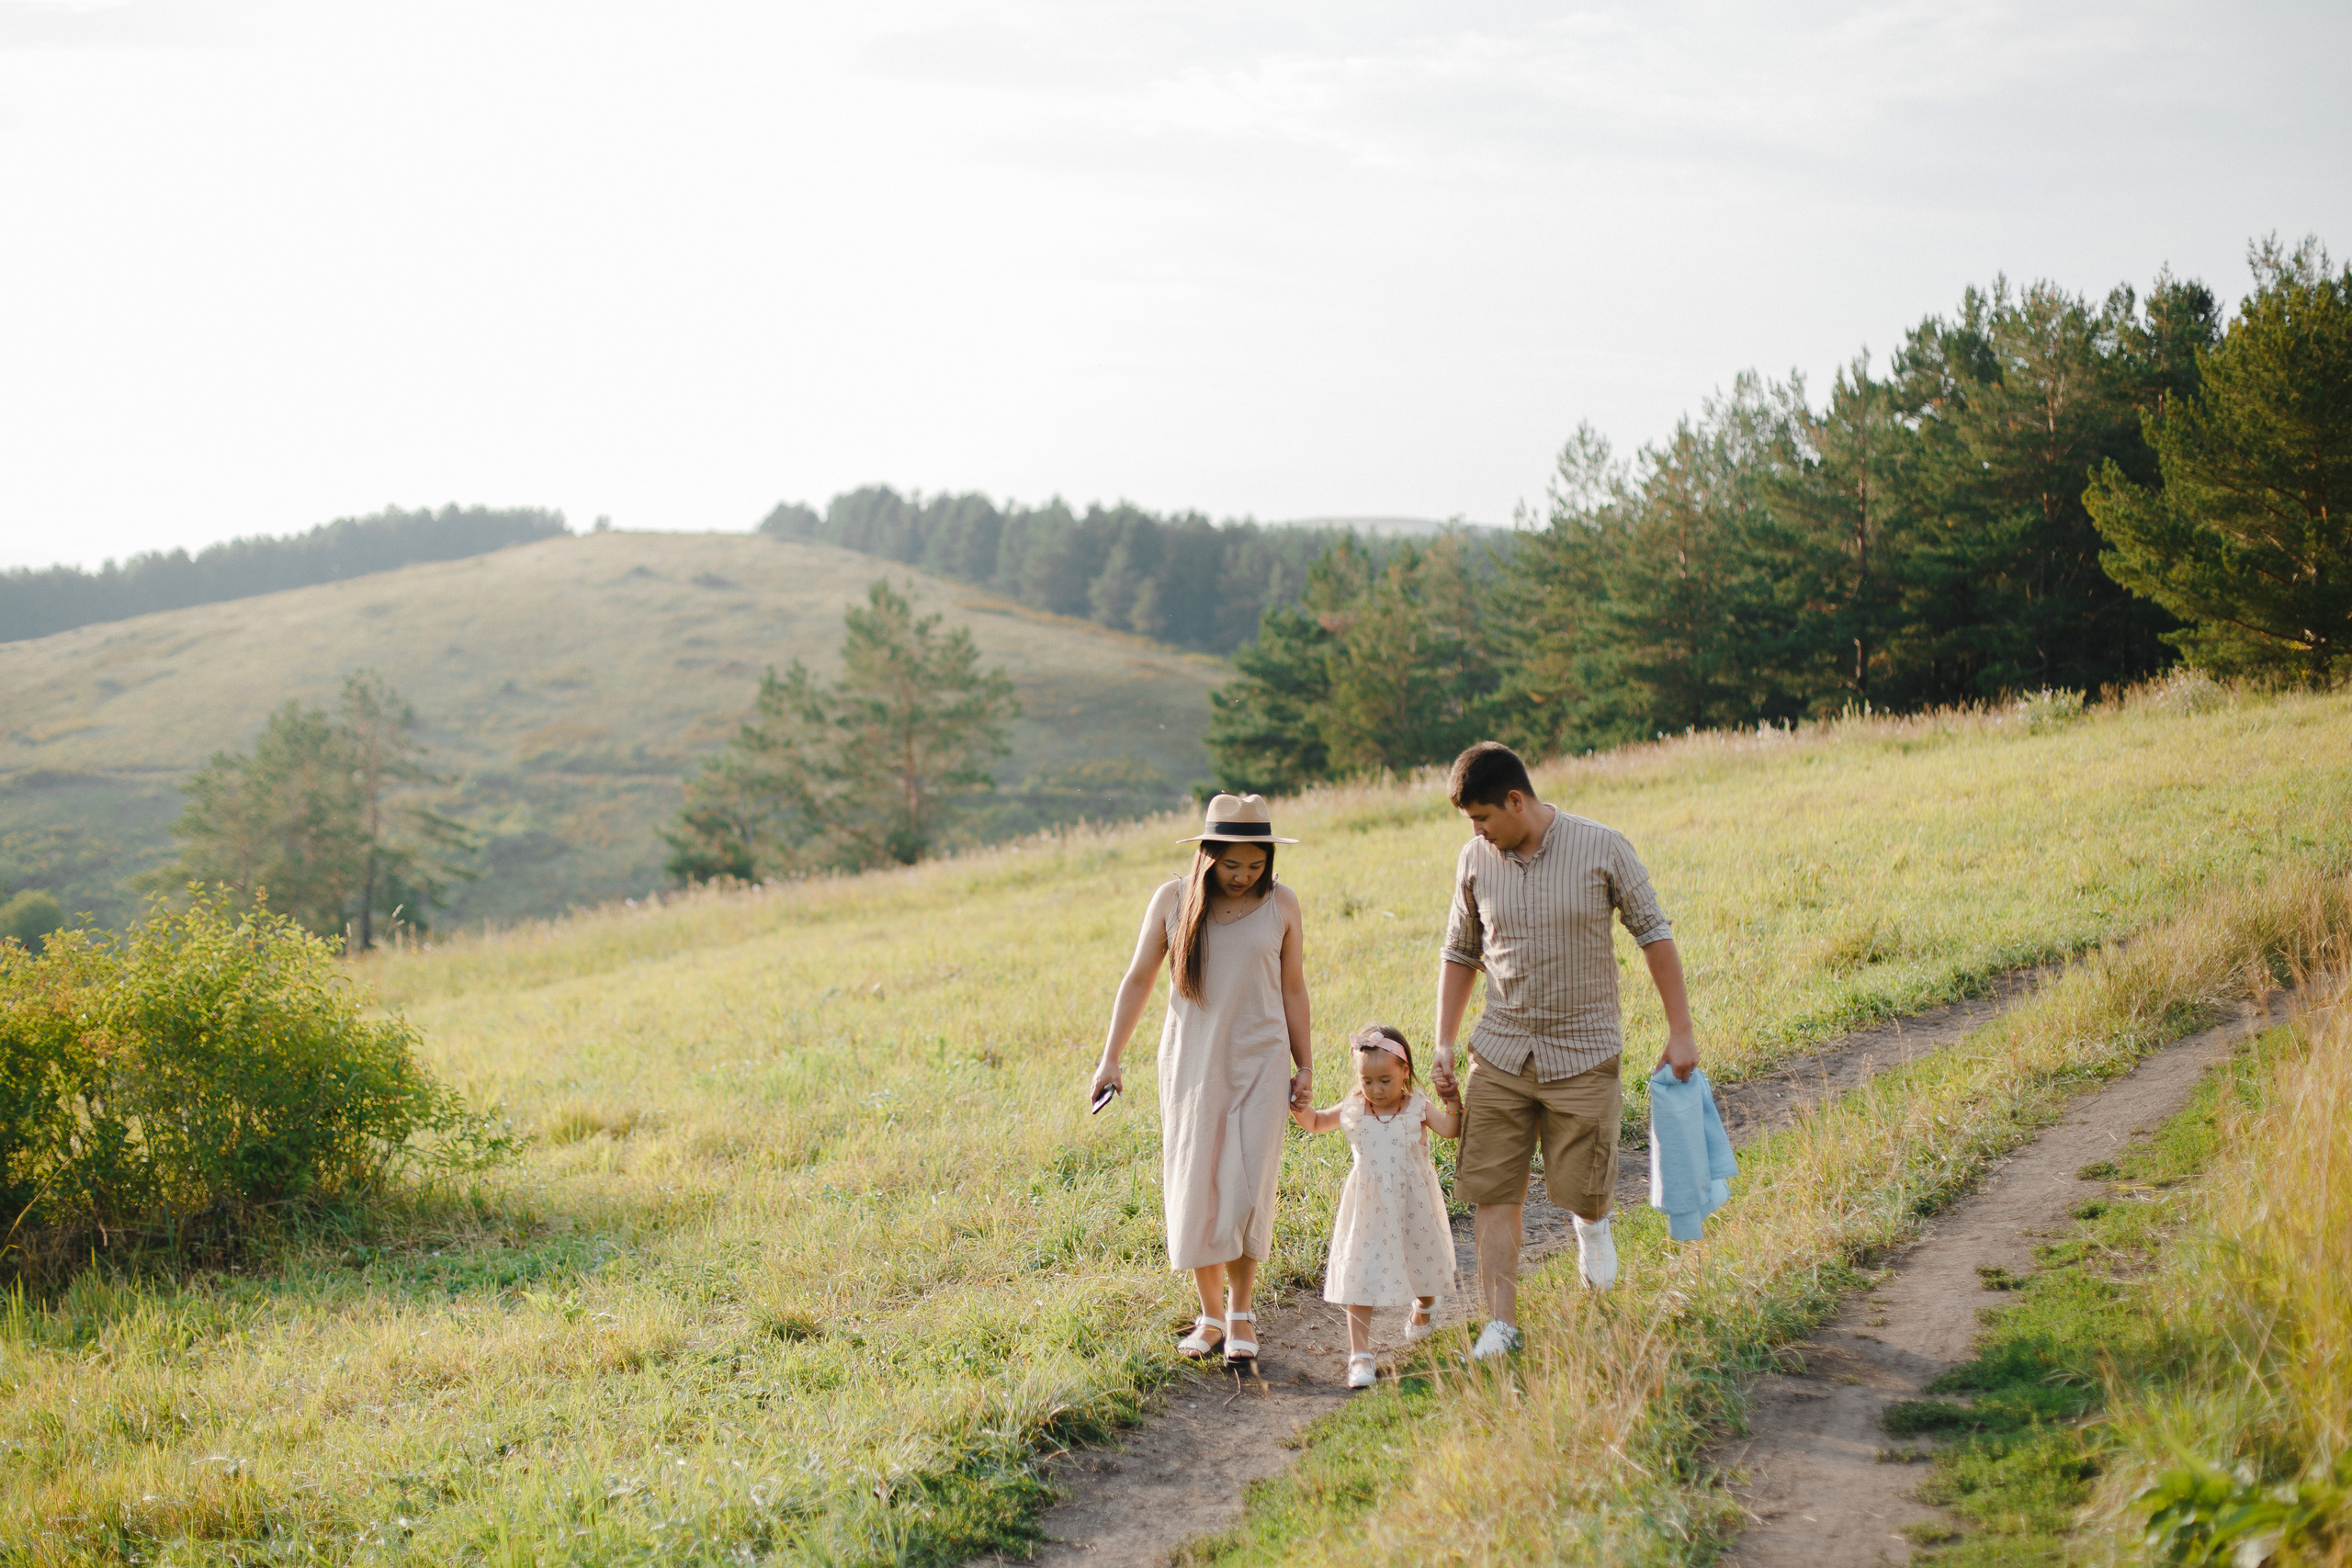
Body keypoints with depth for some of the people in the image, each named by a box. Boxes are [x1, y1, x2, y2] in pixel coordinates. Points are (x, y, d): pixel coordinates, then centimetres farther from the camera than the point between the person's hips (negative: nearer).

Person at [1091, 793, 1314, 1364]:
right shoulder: (1173, 899, -1)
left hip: (1258, 1064, -1)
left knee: (1247, 1192, -8)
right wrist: (1109, 1059, 2)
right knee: (1194, 1193, 3)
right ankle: (1211, 1314, 17)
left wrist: (1305, 1067, 8)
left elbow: (1293, 990, 7)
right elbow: (1138, 979, 5)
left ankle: (1241, 1311, 10)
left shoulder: (1280, 904, 0)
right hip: (1190, 1063, 1)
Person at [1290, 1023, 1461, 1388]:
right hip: (1367, 1209, 0)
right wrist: (1299, 1109, -6)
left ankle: (1424, 1306, 57)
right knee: (1360, 1277, -6)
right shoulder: (1353, 1110, -3)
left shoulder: (1417, 1108, -8)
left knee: (1421, 1263, 21)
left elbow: (1451, 1129, -21)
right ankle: (1359, 1354, -2)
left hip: (1412, 1209, 0)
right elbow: (1317, 1122, 13)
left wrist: (1452, 1099, -34)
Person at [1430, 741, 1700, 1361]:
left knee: (1578, 1187, -3)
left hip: (1583, 1051, -3)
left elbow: (1654, 934, -1)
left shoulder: (1602, 849, -9)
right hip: (1501, 1053, 3)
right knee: (1493, 1191, -2)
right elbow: (1460, 954, 12)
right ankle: (1501, 1323, 5)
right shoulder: (1475, 859, 0)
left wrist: (1681, 1031, -3)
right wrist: (1444, 1045, 8)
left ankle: (1591, 1220, 34)